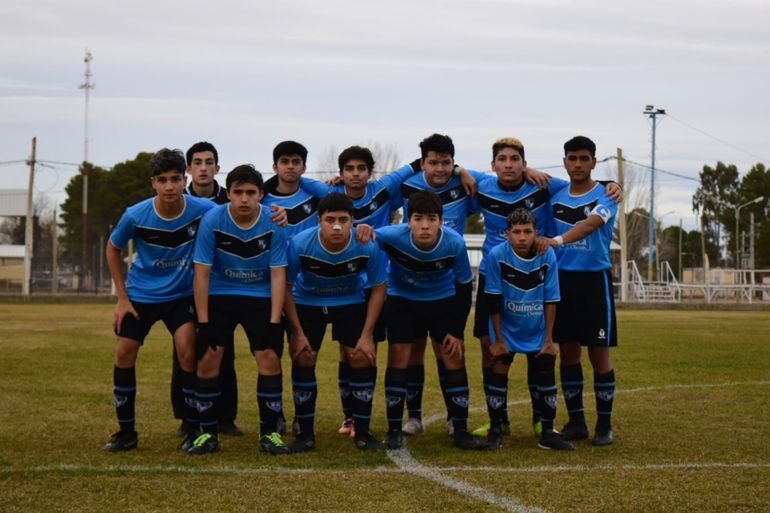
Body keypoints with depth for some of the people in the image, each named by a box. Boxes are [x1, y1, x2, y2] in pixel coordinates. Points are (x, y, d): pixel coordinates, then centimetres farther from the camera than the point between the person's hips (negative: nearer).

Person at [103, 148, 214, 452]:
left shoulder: (203, 210, -20)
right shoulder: (136, 215, -18)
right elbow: (113, 248, 0)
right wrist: (122, 298, -2)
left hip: (181, 294, -1)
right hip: (140, 294, 1)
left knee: (187, 353, -15)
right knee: (124, 353, -2)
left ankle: (193, 429, 0)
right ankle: (126, 431, 12)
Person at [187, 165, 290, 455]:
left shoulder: (274, 224, -14)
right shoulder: (212, 220, -16)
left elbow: (278, 274, -11)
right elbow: (202, 273, -12)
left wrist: (274, 322, -16)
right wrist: (203, 322, -15)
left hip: (261, 298, 0)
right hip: (219, 296, 0)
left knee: (269, 357, -13)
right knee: (208, 357, -11)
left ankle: (270, 432, 1)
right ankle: (208, 432, 4)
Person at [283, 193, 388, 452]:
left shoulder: (368, 246, -27)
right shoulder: (299, 244, -29)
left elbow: (378, 288, -11)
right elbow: (286, 287, -13)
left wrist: (367, 335, -12)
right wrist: (298, 333, -14)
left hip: (351, 303, 0)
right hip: (307, 303, 0)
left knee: (363, 358, -9)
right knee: (303, 359, -8)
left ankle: (362, 432, 5)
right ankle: (305, 433, 4)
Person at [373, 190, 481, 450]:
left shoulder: (455, 243, -28)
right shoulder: (394, 236, -31)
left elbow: (464, 286, -12)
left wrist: (457, 332, -8)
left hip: (444, 300, 1)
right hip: (402, 299, -1)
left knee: (454, 358, -5)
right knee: (398, 357, -8)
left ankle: (461, 431, 5)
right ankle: (394, 430, 2)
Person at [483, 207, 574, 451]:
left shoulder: (547, 255, -15)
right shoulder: (496, 255, -19)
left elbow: (550, 300, -7)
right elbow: (494, 301, -13)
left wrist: (549, 339, -5)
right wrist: (498, 339, -10)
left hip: (537, 332, 2)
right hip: (506, 330, -1)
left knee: (545, 374, 1)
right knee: (498, 372, -6)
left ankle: (548, 433, 13)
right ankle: (495, 430, 7)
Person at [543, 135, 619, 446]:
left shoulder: (605, 195, -5)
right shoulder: (556, 198, 11)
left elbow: (591, 224, -25)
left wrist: (558, 240, -40)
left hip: (594, 279, -4)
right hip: (562, 278, 4)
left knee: (599, 352, -2)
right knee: (568, 351, 6)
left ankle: (604, 425, 7)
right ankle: (576, 421, 15)